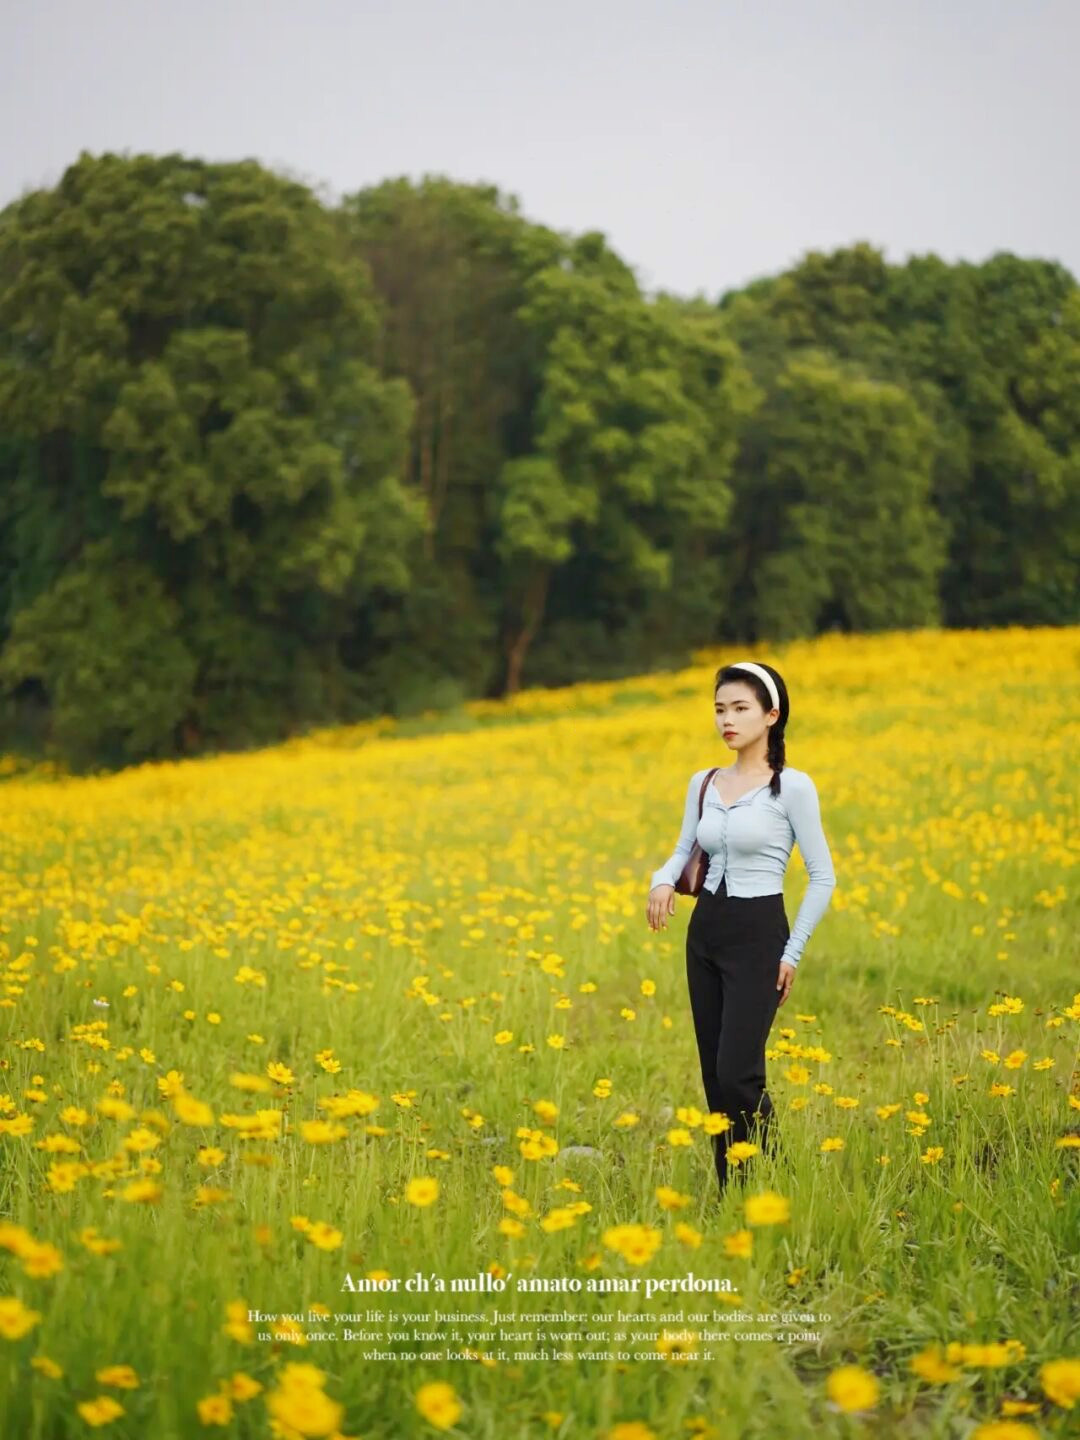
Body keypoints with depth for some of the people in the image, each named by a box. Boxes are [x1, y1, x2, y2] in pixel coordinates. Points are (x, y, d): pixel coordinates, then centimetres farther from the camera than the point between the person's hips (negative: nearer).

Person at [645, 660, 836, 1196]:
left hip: (758, 933, -6)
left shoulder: (792, 787, -9)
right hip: (705, 930, 6)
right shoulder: (703, 783, 8)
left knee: (737, 1075, -13)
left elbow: (823, 877, -6)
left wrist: (793, 952, -9)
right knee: (713, 1076, 6)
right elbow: (684, 851, 17)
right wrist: (662, 881, -6)